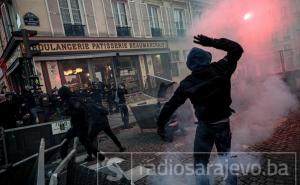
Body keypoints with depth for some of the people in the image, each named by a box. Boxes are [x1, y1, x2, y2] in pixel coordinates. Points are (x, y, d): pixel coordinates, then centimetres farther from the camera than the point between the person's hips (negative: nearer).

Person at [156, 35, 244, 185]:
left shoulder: (187, 84, -10)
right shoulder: (220, 69, -10)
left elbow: (171, 104, -6)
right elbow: (237, 49, 3)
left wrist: (160, 124, 4)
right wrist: (213, 42, -2)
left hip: (204, 125, -2)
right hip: (223, 122, 3)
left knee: (200, 161, 11)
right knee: (226, 155, 25)